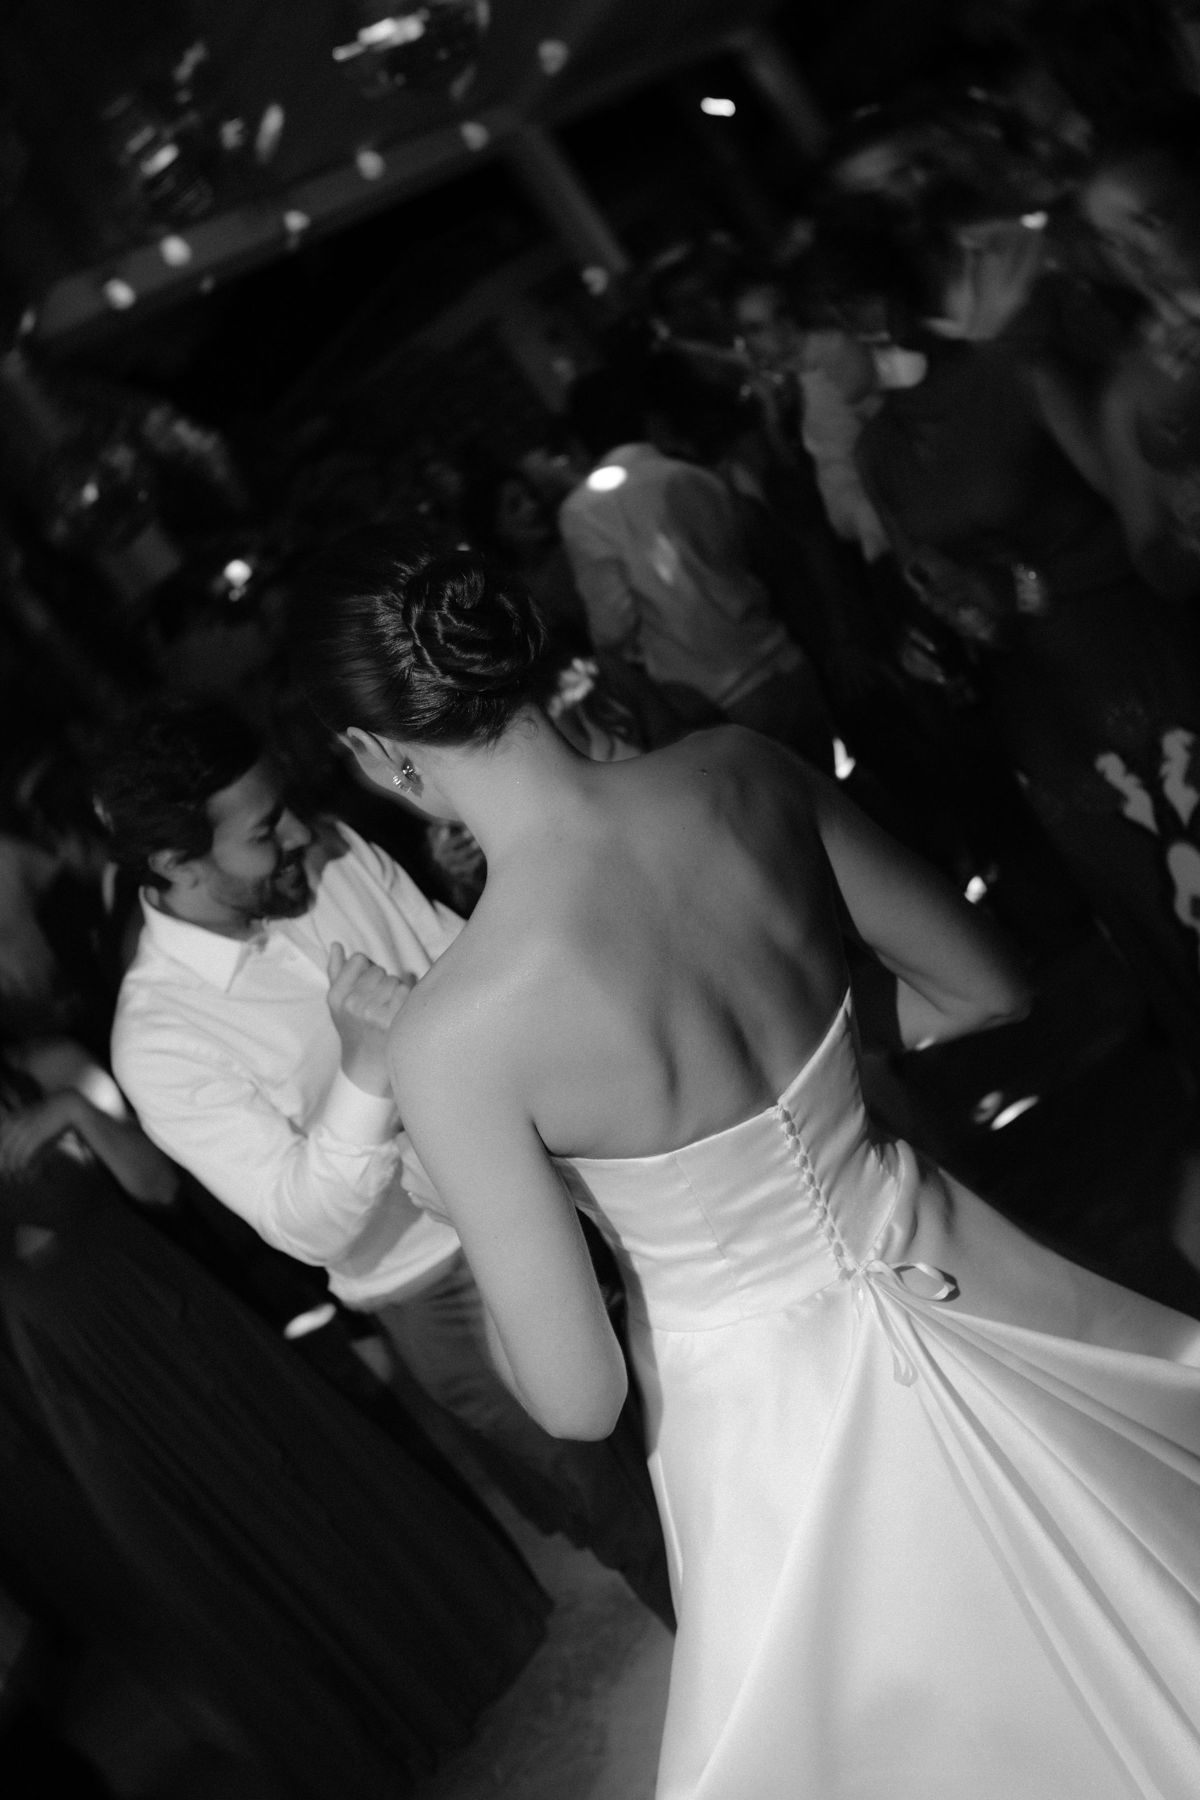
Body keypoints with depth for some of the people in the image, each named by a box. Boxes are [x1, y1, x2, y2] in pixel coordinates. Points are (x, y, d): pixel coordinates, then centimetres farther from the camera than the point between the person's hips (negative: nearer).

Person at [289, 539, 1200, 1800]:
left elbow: (577, 1398, -19)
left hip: (772, 1407, -3)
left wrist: (478, 1243, 0)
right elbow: (985, 988, -1)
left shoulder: (453, 1036, -28)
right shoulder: (743, 771, -16)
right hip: (954, 1284, 3)